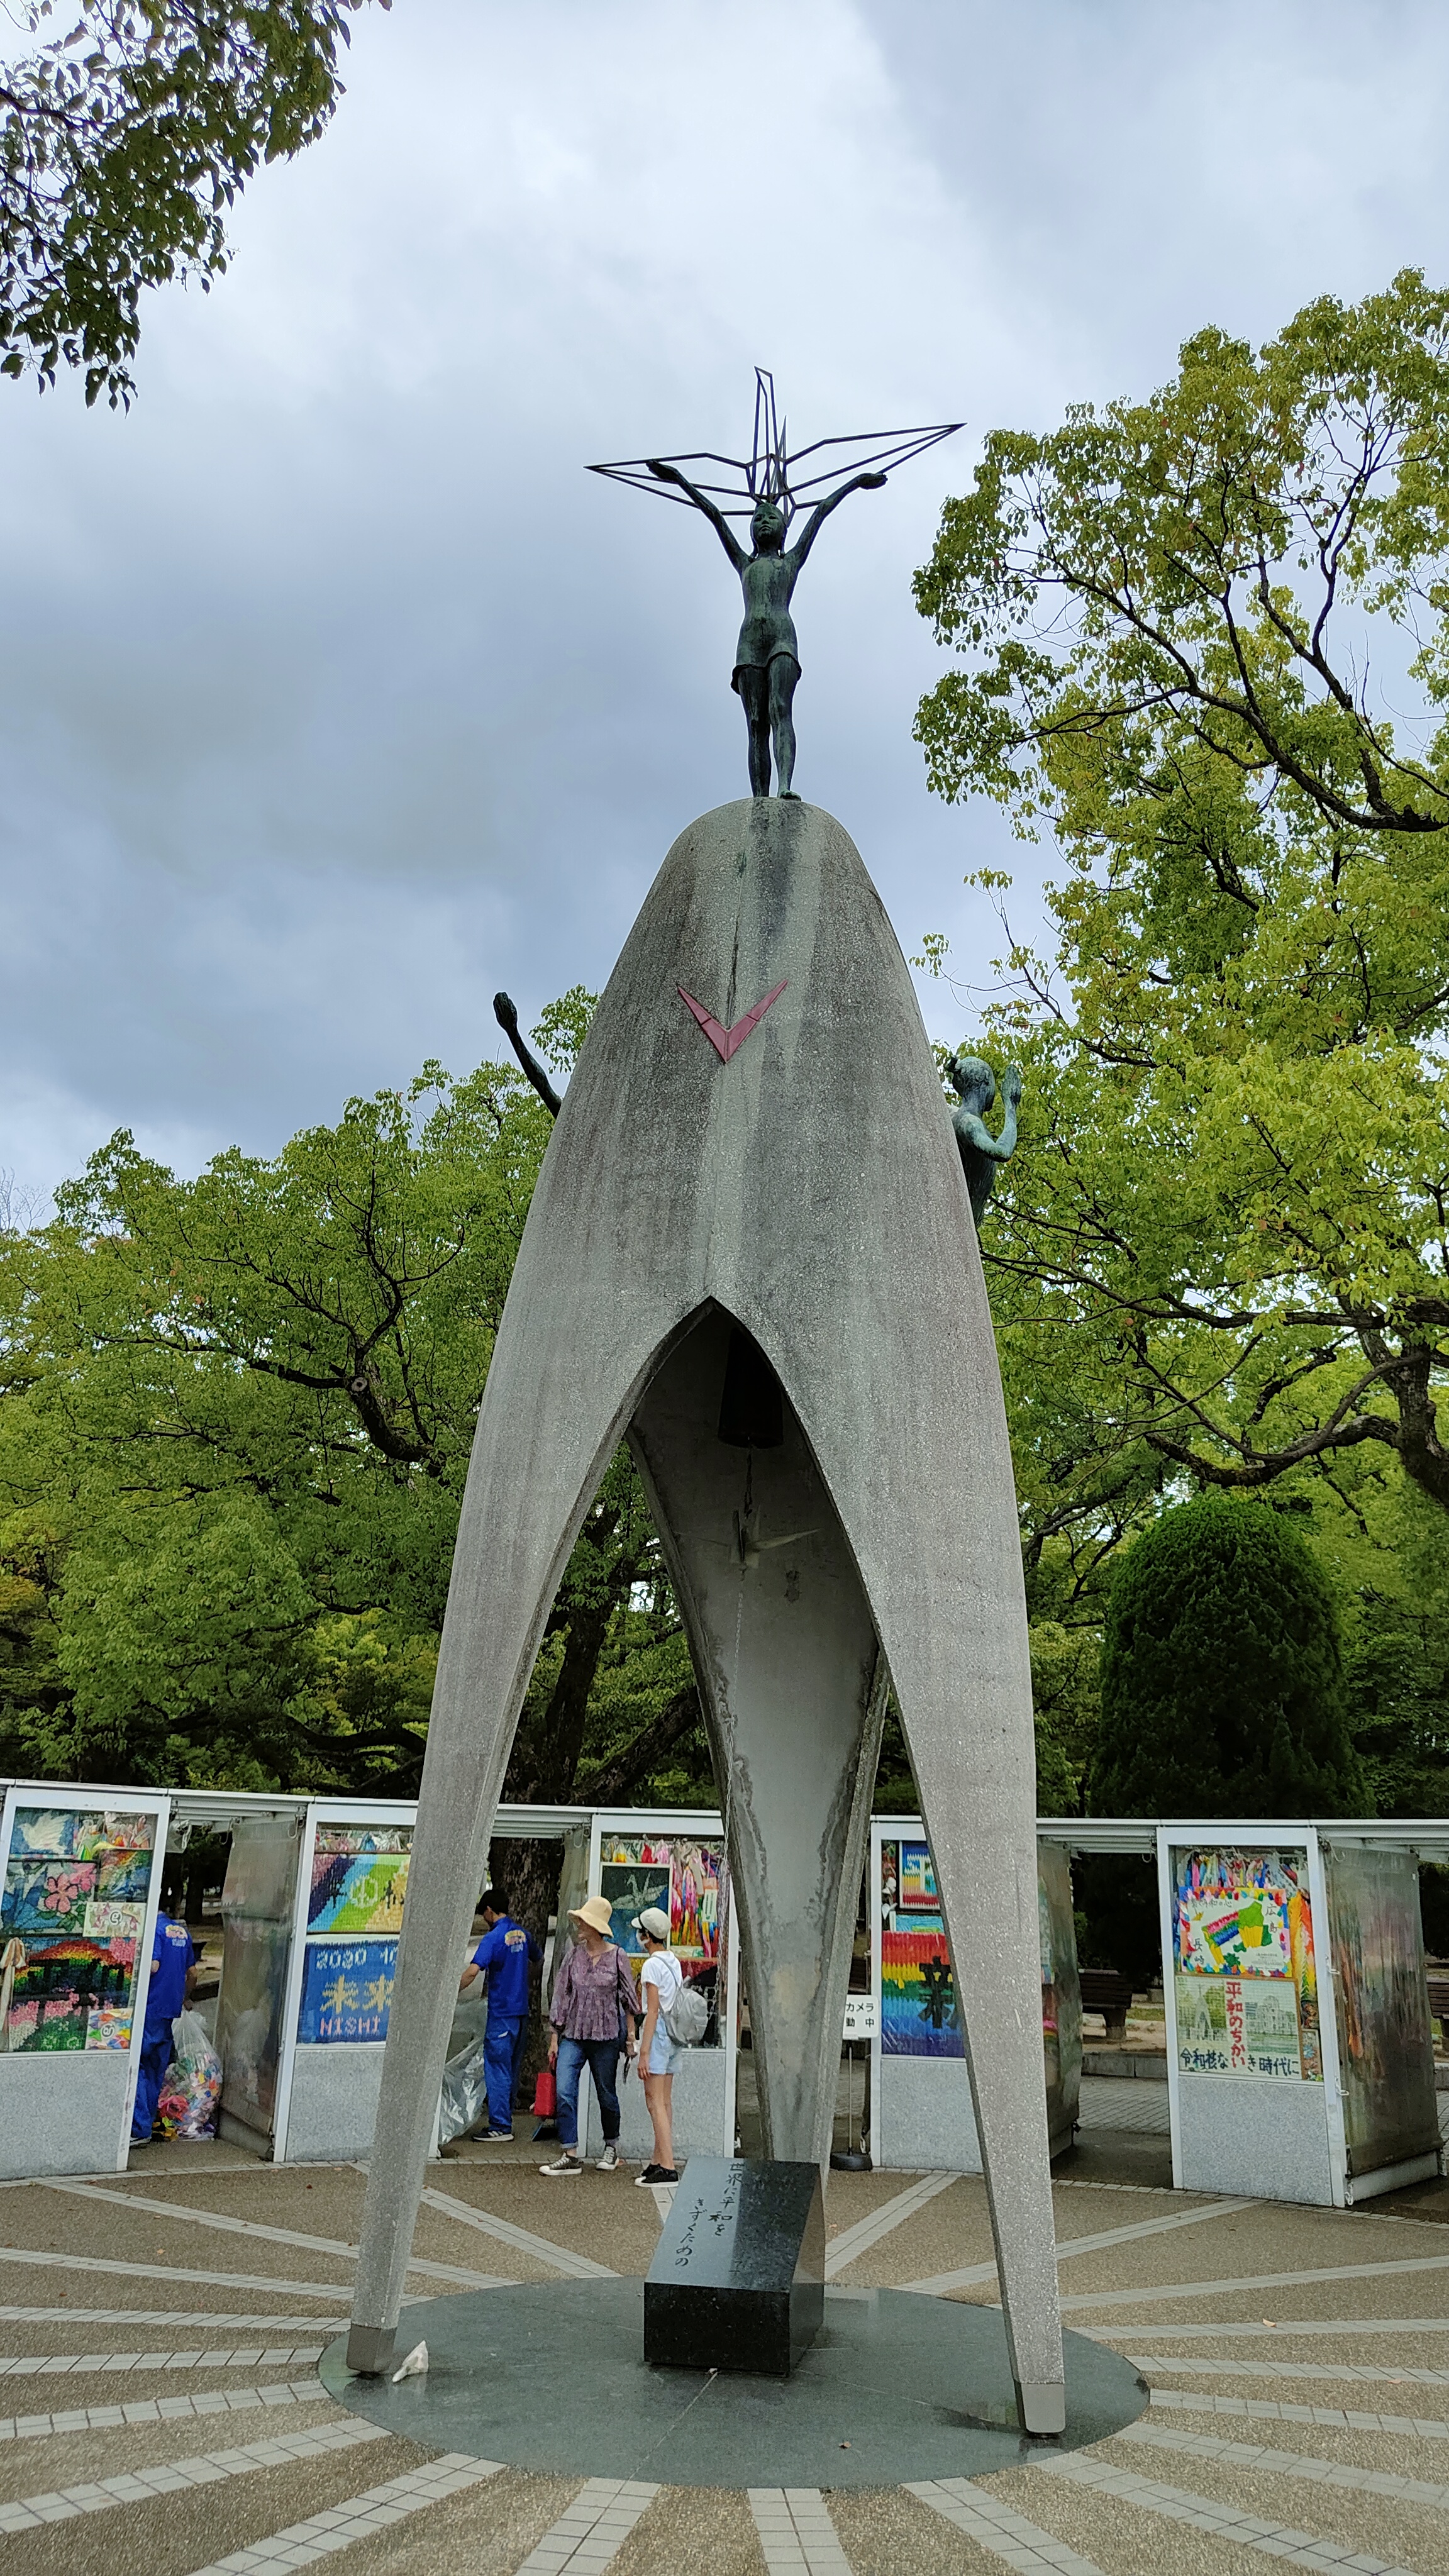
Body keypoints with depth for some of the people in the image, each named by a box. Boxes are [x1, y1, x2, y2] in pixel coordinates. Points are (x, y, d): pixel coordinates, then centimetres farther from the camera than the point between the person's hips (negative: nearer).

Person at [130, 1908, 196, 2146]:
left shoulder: (154, 1928, -10)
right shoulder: (182, 1931, 14)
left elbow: (153, 1966, -21)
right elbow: (192, 1972, 20)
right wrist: (185, 1998, 33)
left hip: (151, 2007, -8)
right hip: (171, 2010, 8)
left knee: (135, 2066, -5)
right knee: (156, 2071, 15)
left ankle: (141, 2129, -9)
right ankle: (149, 2123, 20)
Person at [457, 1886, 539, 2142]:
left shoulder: (493, 1938, -16)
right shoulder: (523, 1933, 8)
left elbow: (473, 1970, -28)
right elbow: (536, 1956, 28)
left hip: (501, 2013, -8)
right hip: (521, 2010, 8)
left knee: (497, 2069, -2)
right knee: (511, 2068, 16)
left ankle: (500, 2127, -1)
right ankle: (506, 2118, 22)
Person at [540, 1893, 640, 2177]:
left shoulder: (616, 1956, -4)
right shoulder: (574, 1954, 3)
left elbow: (629, 2000, 2)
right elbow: (562, 1996, 7)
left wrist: (630, 2037, 1)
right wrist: (555, 2038, 6)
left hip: (605, 2036, -2)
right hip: (573, 2036, 2)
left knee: (606, 2095, 8)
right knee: (565, 2093, -11)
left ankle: (611, 2147, 30)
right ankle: (570, 2155, -4)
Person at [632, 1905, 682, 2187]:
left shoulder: (652, 1965, -12)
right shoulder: (675, 1963, 12)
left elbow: (652, 2011, -15)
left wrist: (644, 2051, -15)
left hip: (658, 2031, -9)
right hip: (676, 2033, 9)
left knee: (655, 2101, -7)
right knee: (665, 2102, 12)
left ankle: (668, 2168, -11)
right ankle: (659, 2162, 16)